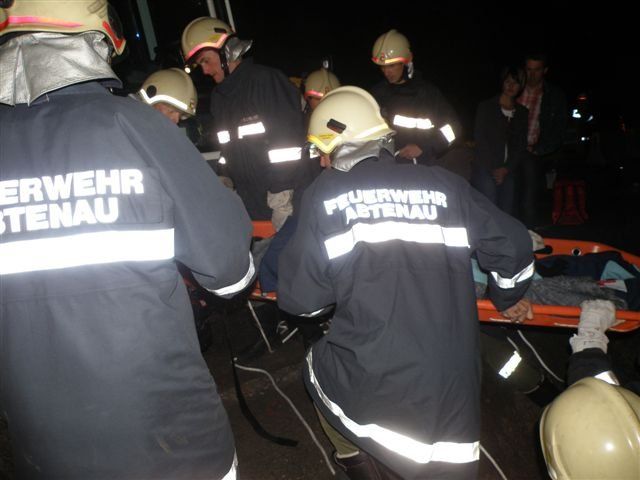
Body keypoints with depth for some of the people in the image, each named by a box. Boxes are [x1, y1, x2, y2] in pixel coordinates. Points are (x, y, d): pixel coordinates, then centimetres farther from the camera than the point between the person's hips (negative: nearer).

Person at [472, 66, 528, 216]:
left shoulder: (522, 112, 15)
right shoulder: (486, 107, 5)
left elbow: (521, 146, 11)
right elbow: (480, 139, -2)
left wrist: (506, 169, -3)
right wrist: (494, 169, -7)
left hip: (508, 172, 4)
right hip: (485, 169, -3)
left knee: (507, 213, -2)